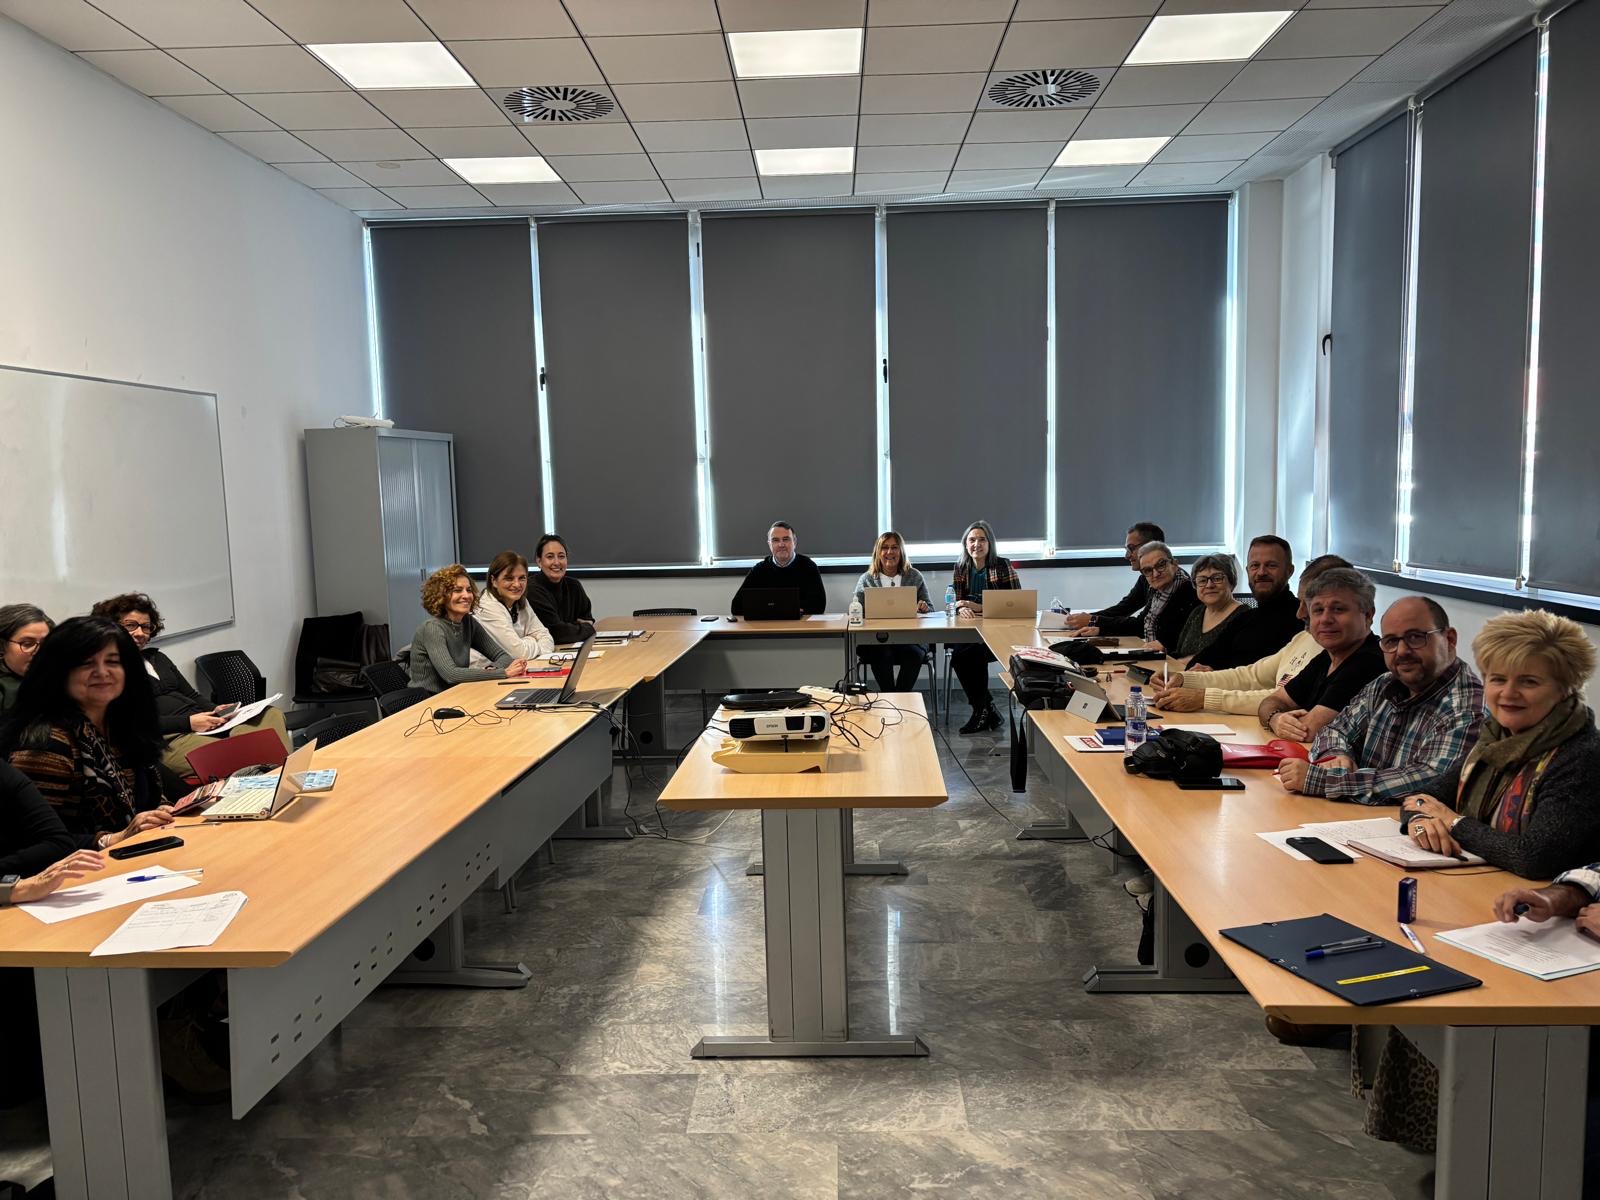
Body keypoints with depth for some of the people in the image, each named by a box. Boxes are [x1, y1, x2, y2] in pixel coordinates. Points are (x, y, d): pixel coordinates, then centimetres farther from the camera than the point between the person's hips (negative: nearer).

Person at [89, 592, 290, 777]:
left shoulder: (156, 657, 28)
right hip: (168, 738, -7)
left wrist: (216, 711, 4)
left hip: (207, 724, 7)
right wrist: (187, 722, -15)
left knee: (272, 714, -21)